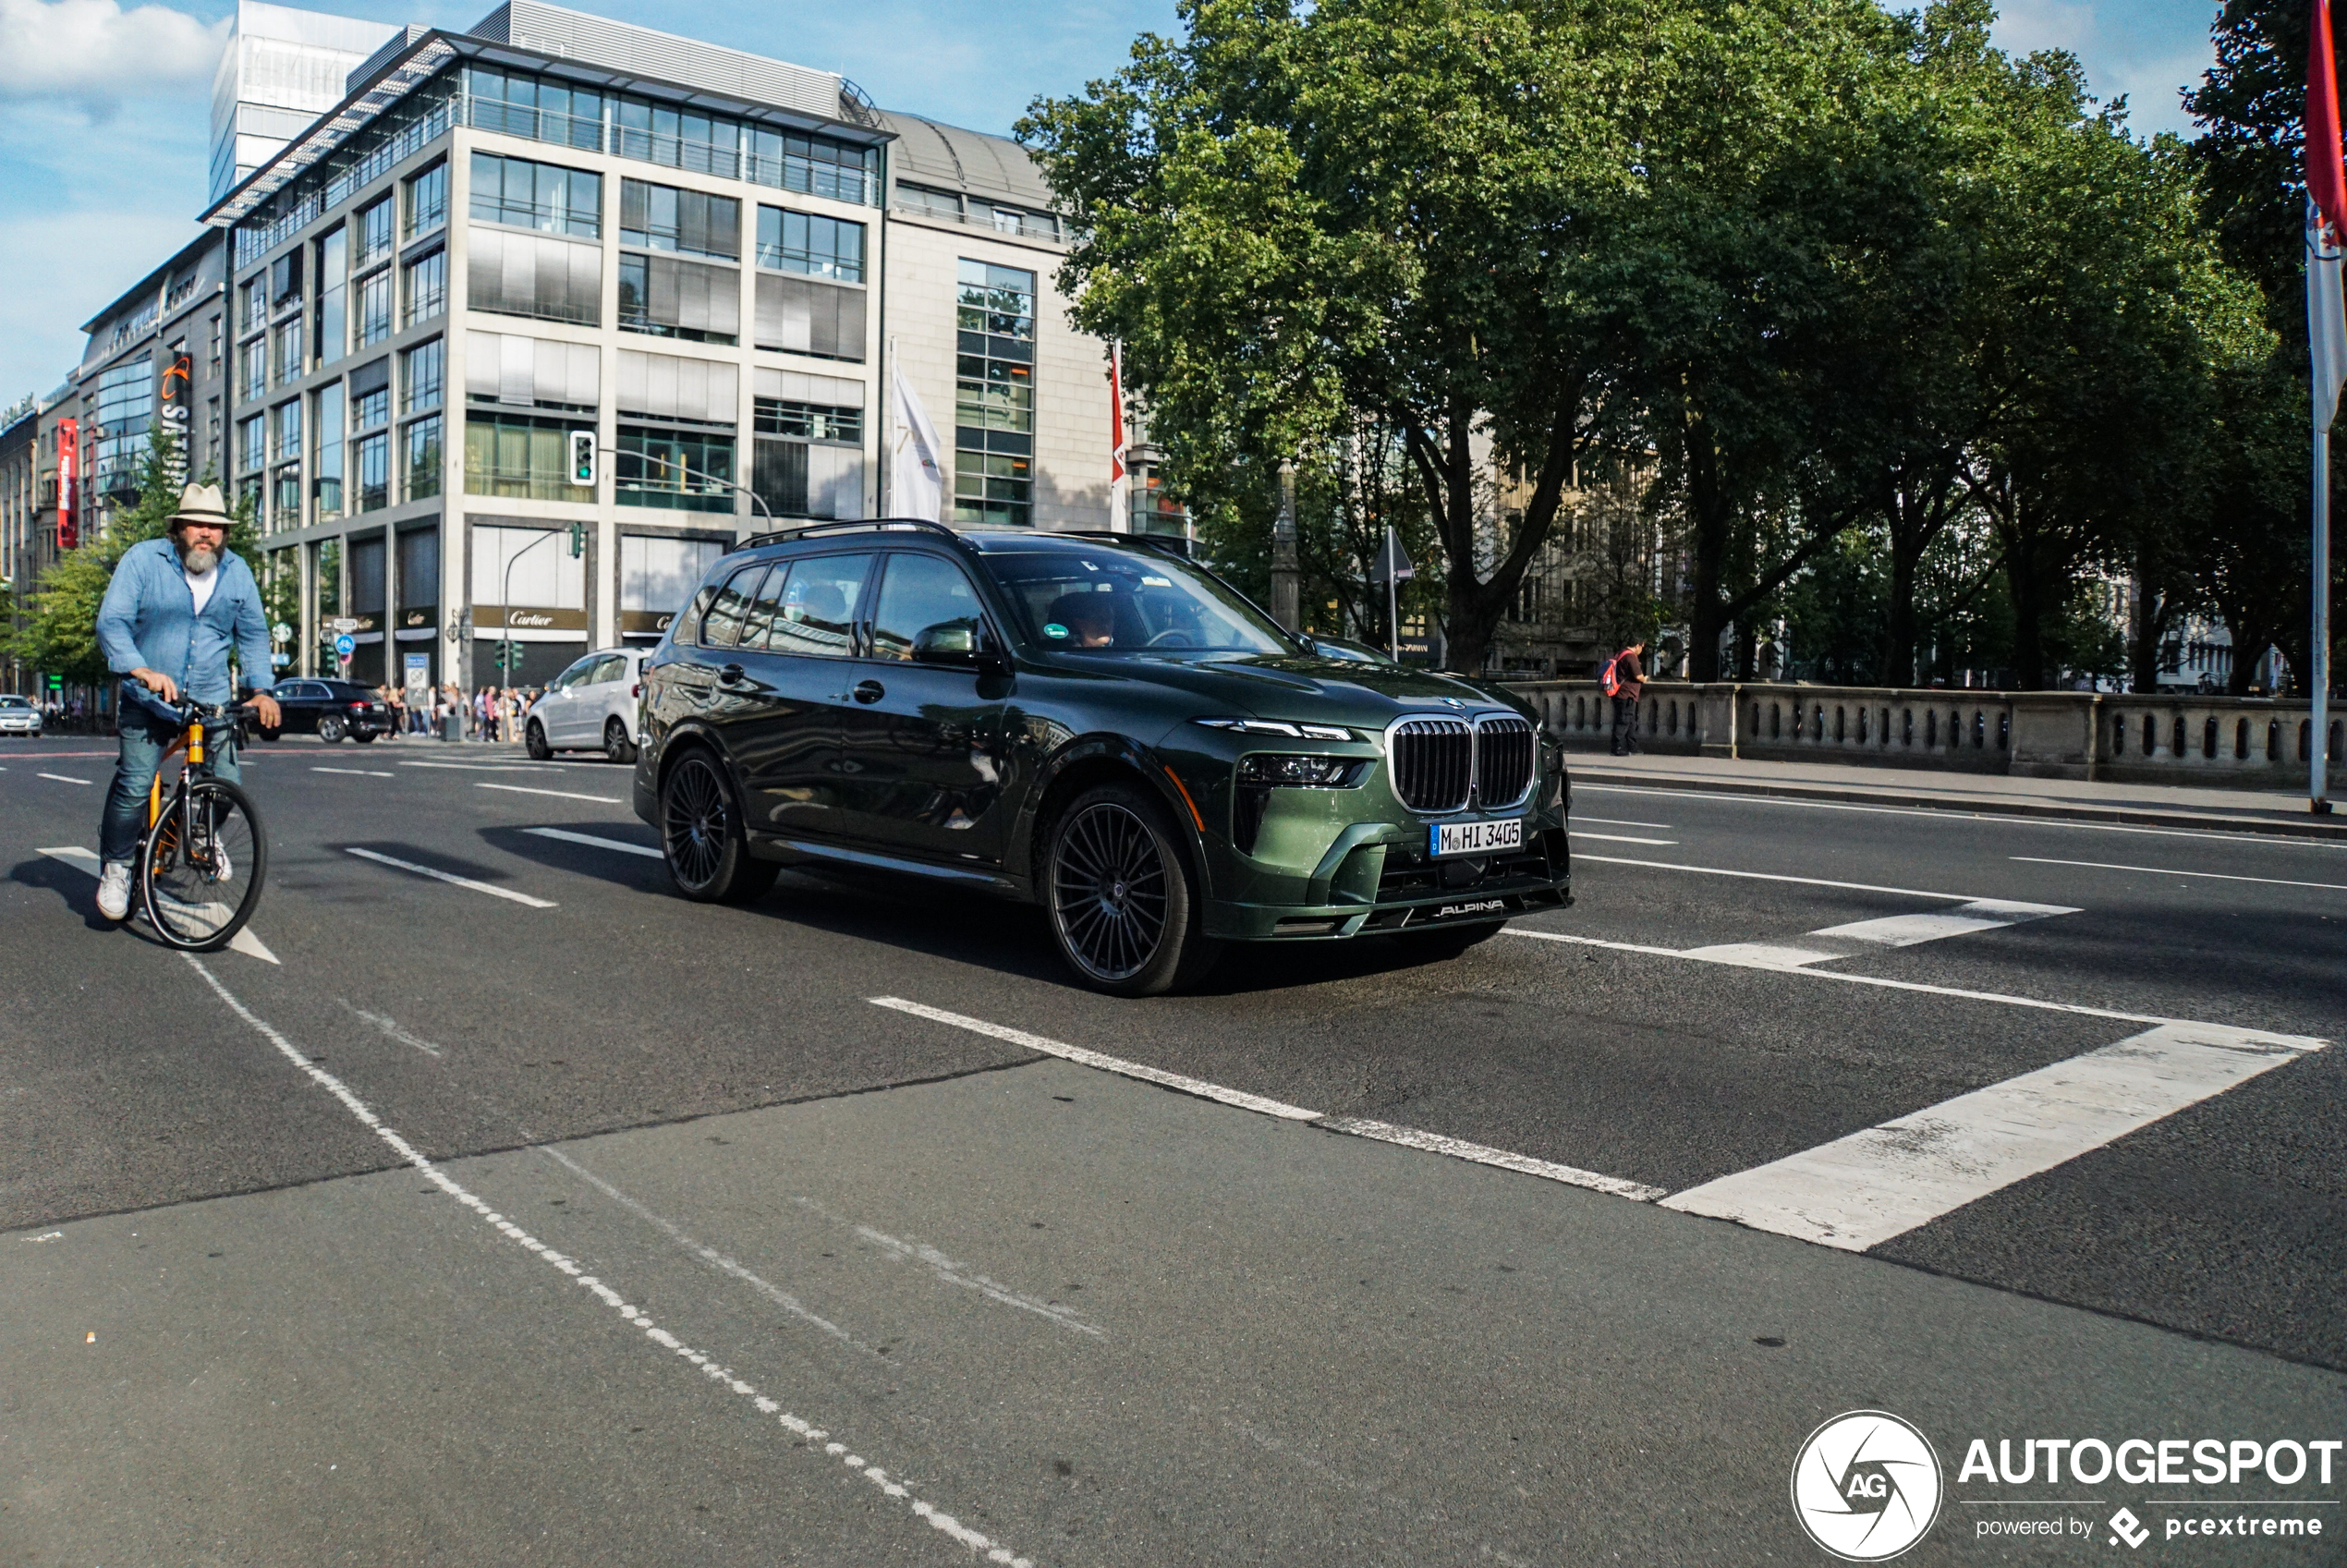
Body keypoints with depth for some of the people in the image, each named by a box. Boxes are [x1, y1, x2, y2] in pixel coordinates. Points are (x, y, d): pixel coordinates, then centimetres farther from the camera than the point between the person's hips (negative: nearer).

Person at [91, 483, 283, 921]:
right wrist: (142, 670, -27)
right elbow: (111, 624, -10)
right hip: (150, 700, -3)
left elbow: (253, 634, 14)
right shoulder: (142, 560, -4)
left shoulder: (237, 572, 7)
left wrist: (261, 689, 0)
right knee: (135, 785, -13)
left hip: (213, 699, 3)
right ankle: (115, 867, 8)